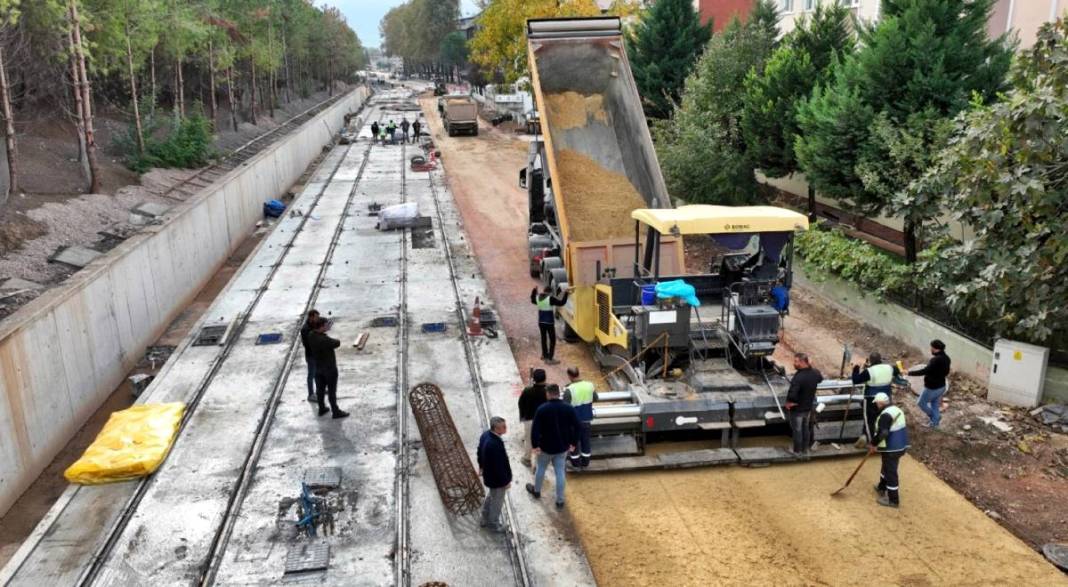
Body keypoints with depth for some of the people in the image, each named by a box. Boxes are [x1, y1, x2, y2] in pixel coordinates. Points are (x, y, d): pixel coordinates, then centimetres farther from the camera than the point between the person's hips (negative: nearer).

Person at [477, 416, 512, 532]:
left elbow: (480, 451, 6)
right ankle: (493, 524, 39)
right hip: (497, 478, -9)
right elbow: (499, 466, -30)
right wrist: (506, 481, -16)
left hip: (489, 474, 9)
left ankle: (485, 520, 49)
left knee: (490, 496, 30)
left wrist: (481, 466, 22)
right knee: (497, 501, 16)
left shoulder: (485, 434, -11)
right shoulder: (495, 445, -39)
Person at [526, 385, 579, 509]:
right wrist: (573, 443, 7)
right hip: (562, 447, 2)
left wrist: (535, 445, -8)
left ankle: (536, 491, 42)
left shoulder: (542, 409, -17)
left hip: (546, 447, -2)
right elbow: (576, 427, -4)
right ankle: (560, 500, 17)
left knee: (541, 468, 21)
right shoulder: (569, 409, -9)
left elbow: (535, 429, -18)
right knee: (560, 472, 11)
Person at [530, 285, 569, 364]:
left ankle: (544, 355, 36)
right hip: (549, 323, -7)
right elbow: (561, 302, -19)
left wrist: (534, 291, 33)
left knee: (543, 338, 23)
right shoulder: (550, 298, -18)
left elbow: (533, 300, 24)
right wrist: (565, 293, -10)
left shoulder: (538, 297, 1)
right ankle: (550, 359, -2)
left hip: (541, 322, 7)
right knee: (552, 340, 2)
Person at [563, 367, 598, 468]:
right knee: (585, 440, 19)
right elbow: (595, 399, 6)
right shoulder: (590, 385, -10)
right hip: (587, 418, 4)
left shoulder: (569, 390, -24)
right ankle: (585, 462, 31)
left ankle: (576, 462, 28)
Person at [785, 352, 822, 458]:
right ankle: (805, 450, 36)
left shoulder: (798, 377, -34)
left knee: (797, 430, 11)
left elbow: (792, 395, -39)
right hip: (809, 406, 7)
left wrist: (788, 402, -21)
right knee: (806, 428, 22)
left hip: (797, 409, -7)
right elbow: (820, 378, 18)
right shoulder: (815, 373, -8)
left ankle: (798, 452, 25)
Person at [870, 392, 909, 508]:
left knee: (890, 472, 2)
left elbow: (882, 433, -29)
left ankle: (893, 500, 11)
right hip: (901, 445, 10)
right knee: (887, 467, 27)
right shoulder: (897, 410, 8)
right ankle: (881, 488, 45)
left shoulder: (885, 415, -22)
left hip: (891, 449, -10)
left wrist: (874, 444, -13)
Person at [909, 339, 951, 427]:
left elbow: (924, 371, -35)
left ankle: (936, 417, 24)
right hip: (941, 386, 9)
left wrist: (909, 372, -31)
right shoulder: (946, 358, -2)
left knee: (921, 403, 14)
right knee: (935, 404, 23)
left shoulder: (935, 360, -32)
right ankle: (934, 423, 32)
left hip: (932, 388, -9)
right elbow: (946, 372, 13)